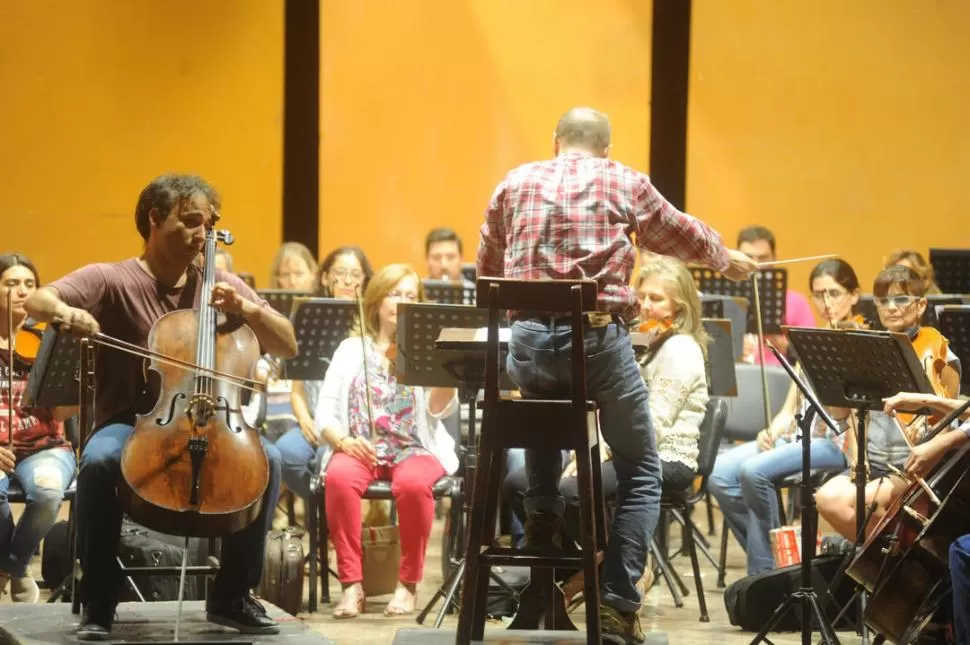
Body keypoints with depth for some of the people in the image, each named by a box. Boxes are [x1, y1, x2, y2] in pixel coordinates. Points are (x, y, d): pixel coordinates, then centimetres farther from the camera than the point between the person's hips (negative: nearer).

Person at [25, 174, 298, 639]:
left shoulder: (220, 284, 9)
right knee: (99, 461, -37)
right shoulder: (111, 280, -3)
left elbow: (288, 347, 8)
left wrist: (248, 309, -10)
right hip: (129, 425, -3)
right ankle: (98, 603, -21)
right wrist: (65, 312, -39)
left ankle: (231, 596, -9)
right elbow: (37, 300, -16)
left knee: (268, 459, -25)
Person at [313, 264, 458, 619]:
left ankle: (408, 583, -19)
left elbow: (440, 408, -7)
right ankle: (352, 584, -25)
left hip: (415, 448, -1)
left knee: (412, 483, -36)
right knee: (339, 477, -34)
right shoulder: (351, 349, 12)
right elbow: (324, 413, 5)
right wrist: (342, 440, -16)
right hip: (359, 448, 1)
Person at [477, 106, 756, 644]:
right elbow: (686, 236, 25)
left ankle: (543, 515, 26)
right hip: (597, 337, -3)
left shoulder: (516, 183, 15)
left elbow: (486, 272, 22)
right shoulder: (626, 185, 9)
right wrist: (727, 260, 45)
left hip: (527, 342, 3)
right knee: (640, 473, 12)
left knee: (542, 397, 39)